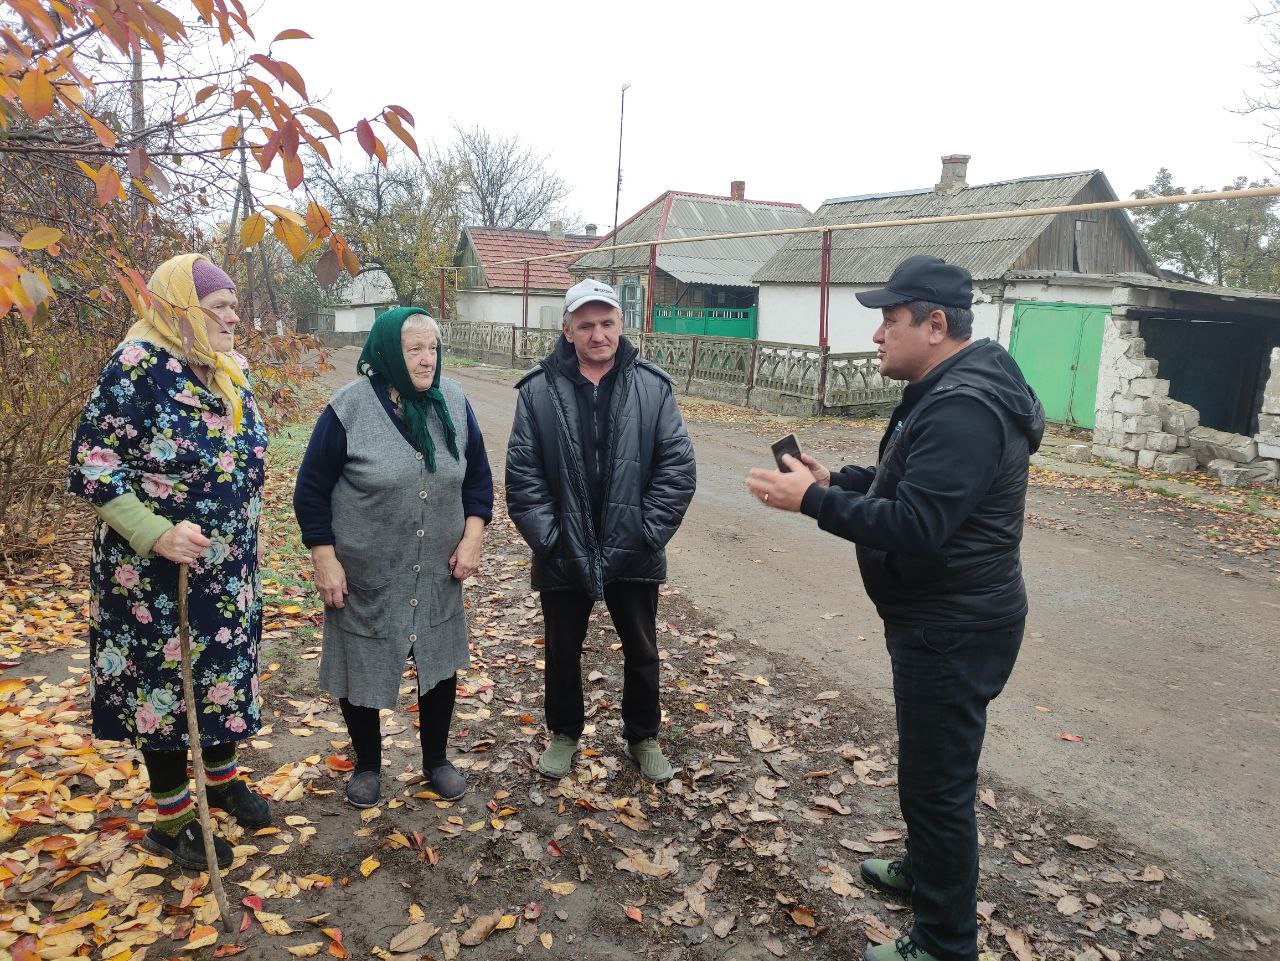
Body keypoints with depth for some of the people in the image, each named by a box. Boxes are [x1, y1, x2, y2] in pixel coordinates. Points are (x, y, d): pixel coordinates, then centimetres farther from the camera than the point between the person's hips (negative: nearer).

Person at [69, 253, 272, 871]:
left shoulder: (231, 370, 5)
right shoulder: (137, 365, -18)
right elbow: (91, 465, -18)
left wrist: (246, 541, 17)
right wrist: (155, 535, -27)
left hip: (229, 566, 7)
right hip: (157, 571, -7)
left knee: (226, 669, 18)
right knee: (162, 680, 8)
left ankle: (221, 776, 41)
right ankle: (171, 819, 26)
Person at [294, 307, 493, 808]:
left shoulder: (453, 402, -3)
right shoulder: (349, 408, -14)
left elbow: (477, 476, 6)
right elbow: (312, 490, -8)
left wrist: (472, 538, -3)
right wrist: (325, 560, -10)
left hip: (437, 578, 3)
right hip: (365, 579, -3)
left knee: (441, 668, 14)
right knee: (360, 671, 11)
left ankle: (436, 758, 37)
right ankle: (367, 765, 36)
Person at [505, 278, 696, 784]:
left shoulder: (652, 386, -5)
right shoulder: (538, 389, -6)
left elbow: (677, 466, -5)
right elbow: (522, 473, -5)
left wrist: (649, 531, -10)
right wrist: (547, 536, -10)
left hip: (633, 555, 1)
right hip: (563, 556, 0)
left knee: (642, 652, 16)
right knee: (562, 651, 16)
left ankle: (643, 736, 37)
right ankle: (564, 733, 39)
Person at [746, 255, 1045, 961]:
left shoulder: (962, 409, -26)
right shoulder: (948, 391, 9)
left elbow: (914, 527, -32)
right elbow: (906, 480, 18)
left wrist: (812, 501, -26)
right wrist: (834, 479, 5)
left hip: (953, 631, -11)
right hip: (939, 617, 11)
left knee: (937, 778, 3)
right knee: (928, 762, 26)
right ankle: (924, 869, 48)